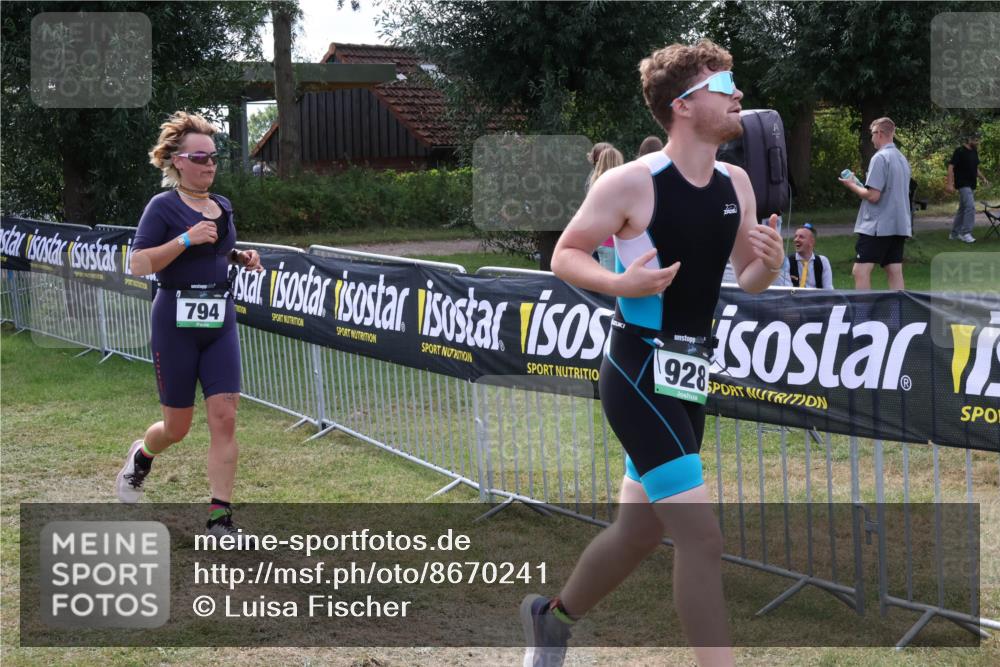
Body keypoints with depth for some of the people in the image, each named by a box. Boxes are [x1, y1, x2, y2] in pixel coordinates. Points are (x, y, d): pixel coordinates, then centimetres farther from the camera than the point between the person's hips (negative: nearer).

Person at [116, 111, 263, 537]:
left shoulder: (223, 207, 10)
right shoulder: (164, 207, -9)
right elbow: (138, 265, -17)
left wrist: (241, 259, 6)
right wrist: (186, 238, -24)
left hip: (220, 324, 5)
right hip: (176, 325, -5)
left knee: (224, 418, -6)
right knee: (177, 428, 6)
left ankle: (219, 517, -1)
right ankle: (141, 455, 41)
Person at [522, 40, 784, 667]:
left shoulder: (737, 184, 5)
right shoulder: (632, 182, -15)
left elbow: (747, 280, 14)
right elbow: (564, 255, -6)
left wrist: (769, 264, -9)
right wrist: (621, 283, -23)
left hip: (690, 376, 8)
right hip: (639, 374, -8)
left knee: (639, 530, 19)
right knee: (701, 536, -12)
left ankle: (553, 617, 44)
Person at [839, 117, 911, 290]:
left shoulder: (880, 158, -13)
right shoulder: (902, 159, 14)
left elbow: (873, 195, -18)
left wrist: (852, 185, -2)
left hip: (877, 226, -9)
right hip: (899, 224, 9)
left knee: (860, 271, -8)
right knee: (895, 273, 7)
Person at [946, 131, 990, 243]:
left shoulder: (974, 152, 14)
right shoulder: (960, 151, -12)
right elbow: (951, 166, -16)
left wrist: (983, 178, 10)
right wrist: (950, 184, -23)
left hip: (971, 185, 9)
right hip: (963, 184, -9)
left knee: (962, 209, 12)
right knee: (970, 207, -19)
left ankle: (954, 233, 20)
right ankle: (966, 233, -16)